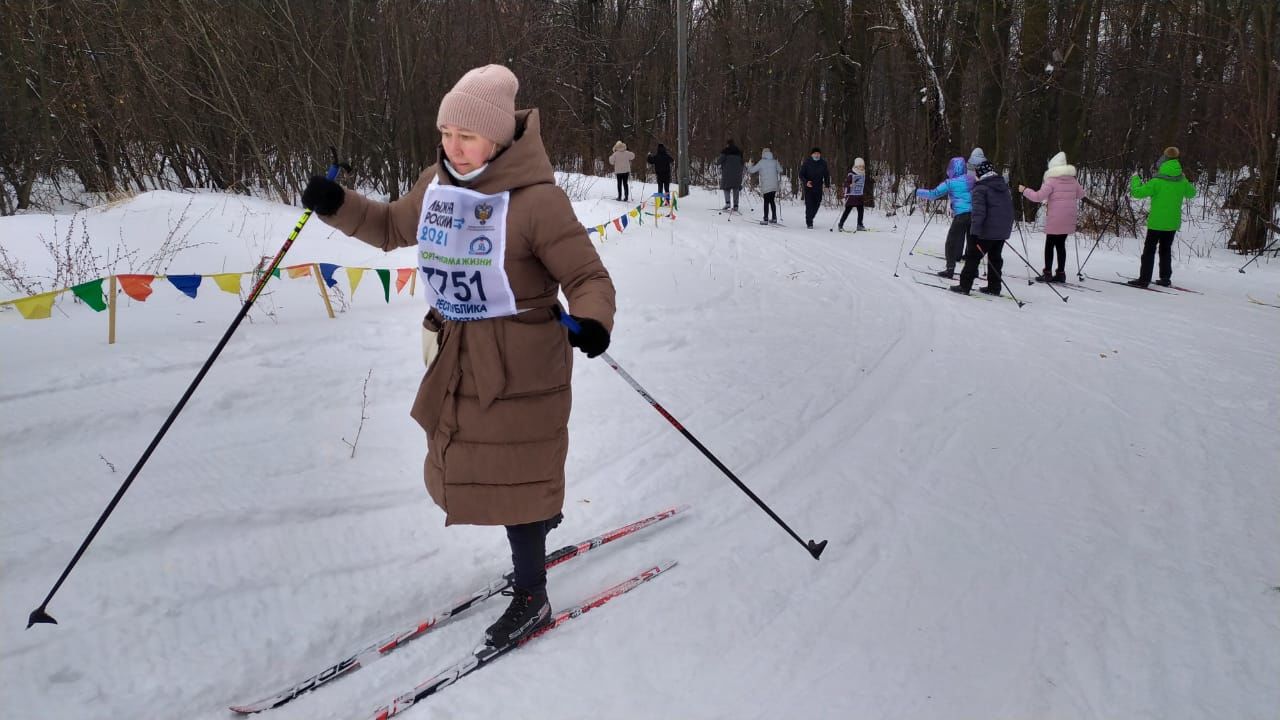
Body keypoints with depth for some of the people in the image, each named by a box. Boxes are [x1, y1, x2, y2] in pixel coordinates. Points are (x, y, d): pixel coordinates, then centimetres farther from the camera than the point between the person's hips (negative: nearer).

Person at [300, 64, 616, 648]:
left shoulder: (537, 199, -21)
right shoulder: (436, 185, 1)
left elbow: (588, 277, -19)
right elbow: (391, 228, 18)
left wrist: (592, 321, -40)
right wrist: (337, 206, 2)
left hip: (520, 363, -7)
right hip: (458, 358, 8)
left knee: (512, 478, 5)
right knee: (469, 466, 24)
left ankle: (531, 598, 27)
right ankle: (543, 510, 54)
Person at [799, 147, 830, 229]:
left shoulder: (823, 163, 4)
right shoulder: (807, 163, -4)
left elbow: (827, 175, 13)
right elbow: (801, 175, -2)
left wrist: (827, 185, 4)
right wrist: (806, 182, -19)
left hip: (819, 188, 3)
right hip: (808, 187, -3)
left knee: (816, 205, 6)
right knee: (809, 205, -8)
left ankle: (810, 219, 28)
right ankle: (809, 223, 0)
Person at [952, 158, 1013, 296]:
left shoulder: (981, 188, -12)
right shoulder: (1004, 186, 15)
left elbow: (978, 211, -22)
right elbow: (1009, 208, 21)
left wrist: (974, 231, -23)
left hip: (987, 230, -8)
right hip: (1003, 230, 8)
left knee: (973, 256, 0)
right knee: (995, 257, 15)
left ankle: (964, 286, 0)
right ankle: (994, 287, 17)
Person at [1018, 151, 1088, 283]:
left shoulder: (1051, 181, -11)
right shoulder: (1073, 180, 8)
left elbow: (1038, 196, -17)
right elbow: (1081, 194, 21)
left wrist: (1025, 190, -4)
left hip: (1054, 219, -6)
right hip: (1068, 219, 6)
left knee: (1050, 245, 3)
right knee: (1061, 245, 13)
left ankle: (1048, 273, 2)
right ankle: (1061, 273, 13)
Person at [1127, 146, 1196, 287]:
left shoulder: (1157, 182, -20)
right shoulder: (1182, 182, -1)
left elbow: (1137, 192, -18)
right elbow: (1192, 193, 18)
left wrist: (1135, 179, -1)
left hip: (1156, 222, -5)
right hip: (1173, 223, 5)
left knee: (1149, 250, 1)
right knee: (1166, 250, 15)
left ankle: (1144, 279, -1)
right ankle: (1166, 278, 18)